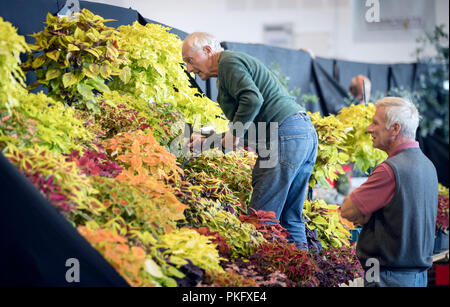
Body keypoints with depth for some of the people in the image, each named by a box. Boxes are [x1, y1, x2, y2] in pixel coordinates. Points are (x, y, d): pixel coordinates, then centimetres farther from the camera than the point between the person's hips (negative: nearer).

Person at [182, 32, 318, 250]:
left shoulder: (229, 62, -1)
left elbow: (253, 99, -20)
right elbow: (244, 130, 29)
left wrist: (234, 134, -11)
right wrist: (206, 143, 26)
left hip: (284, 134, -11)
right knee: (290, 218, 10)